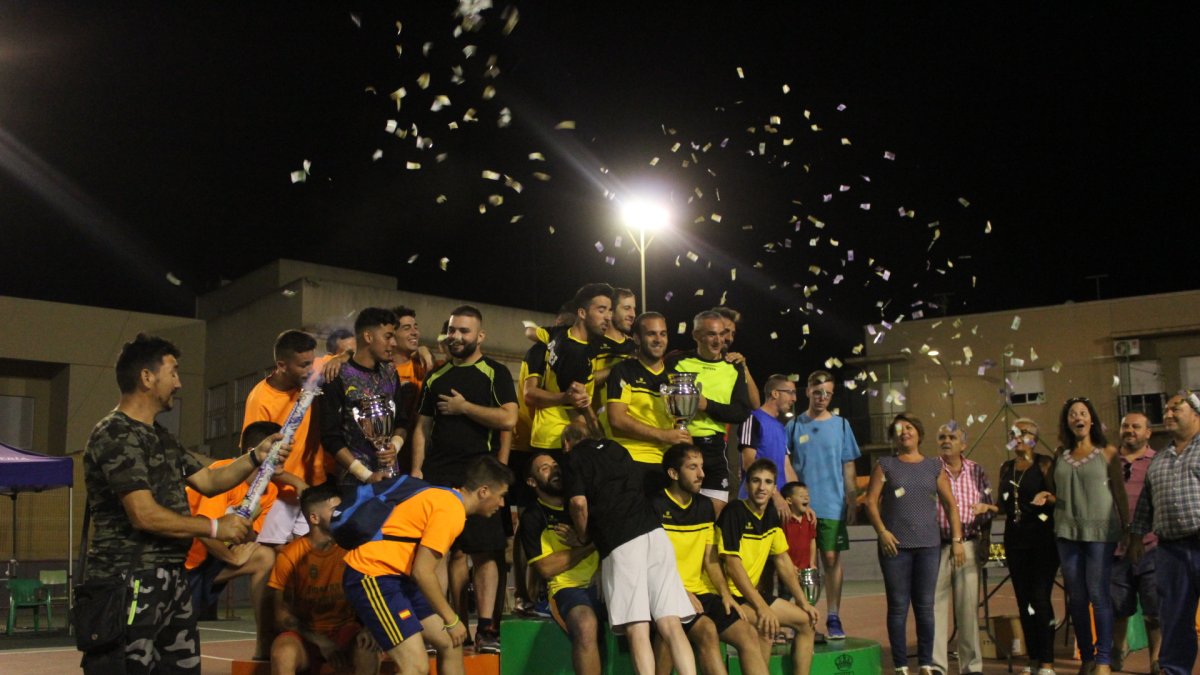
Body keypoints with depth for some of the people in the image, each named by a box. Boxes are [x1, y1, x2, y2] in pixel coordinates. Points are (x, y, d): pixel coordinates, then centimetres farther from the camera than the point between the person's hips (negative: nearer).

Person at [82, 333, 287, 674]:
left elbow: (208, 480, 21)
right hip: (128, 582, -9)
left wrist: (256, 456, 8)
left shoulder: (160, 436, 18)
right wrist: (215, 527, -12)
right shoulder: (116, 435, -13)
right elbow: (144, 515, -20)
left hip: (170, 578, 9)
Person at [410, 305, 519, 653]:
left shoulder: (495, 373, 3)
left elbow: (508, 419, -10)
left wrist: (463, 407, -7)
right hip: (439, 475, 3)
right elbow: (423, 427, 16)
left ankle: (487, 627, -4)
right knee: (453, 550, 2)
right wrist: (416, 469, 5)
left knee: (483, 551, -6)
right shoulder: (436, 377, 16)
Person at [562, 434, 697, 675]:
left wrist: (583, 537, 13)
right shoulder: (616, 448, 28)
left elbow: (579, 503, -5)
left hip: (619, 544, -5)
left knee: (637, 630, -8)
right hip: (655, 533, 5)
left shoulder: (572, 458, 9)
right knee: (671, 625, -1)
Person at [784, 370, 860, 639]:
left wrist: (852, 501, 2)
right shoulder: (794, 425, 6)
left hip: (832, 505, 0)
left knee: (832, 559, -1)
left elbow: (848, 467, 8)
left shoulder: (841, 425, 8)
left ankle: (833, 618, 5)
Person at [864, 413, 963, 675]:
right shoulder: (886, 465, 6)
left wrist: (957, 539, 4)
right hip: (895, 545, -2)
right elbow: (871, 500, 1)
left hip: (928, 545, 2)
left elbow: (950, 504, 11)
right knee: (898, 607, 0)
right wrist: (882, 531, -12)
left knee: (925, 607, 5)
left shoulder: (934, 466, 12)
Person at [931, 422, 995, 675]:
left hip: (968, 545, 2)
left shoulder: (976, 471, 10)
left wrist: (984, 532, 6)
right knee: (936, 606, -3)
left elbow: (989, 507, 15)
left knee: (969, 606, 5)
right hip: (937, 546, -2)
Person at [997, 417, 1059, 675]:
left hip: (1042, 538, -6)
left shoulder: (1045, 464, -3)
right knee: (1024, 600, 7)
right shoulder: (1006, 468, 14)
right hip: (1015, 538, 6)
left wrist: (1046, 497, -28)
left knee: (1040, 598, -10)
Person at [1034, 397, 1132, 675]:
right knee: (1076, 598, 6)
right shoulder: (1061, 456, 11)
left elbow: (1120, 494, 1)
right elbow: (1053, 493, 19)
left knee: (1099, 596, -7)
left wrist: (1128, 531, -2)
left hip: (1100, 532, -4)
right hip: (1067, 532, 4)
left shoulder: (1107, 453, 2)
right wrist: (1047, 497, -4)